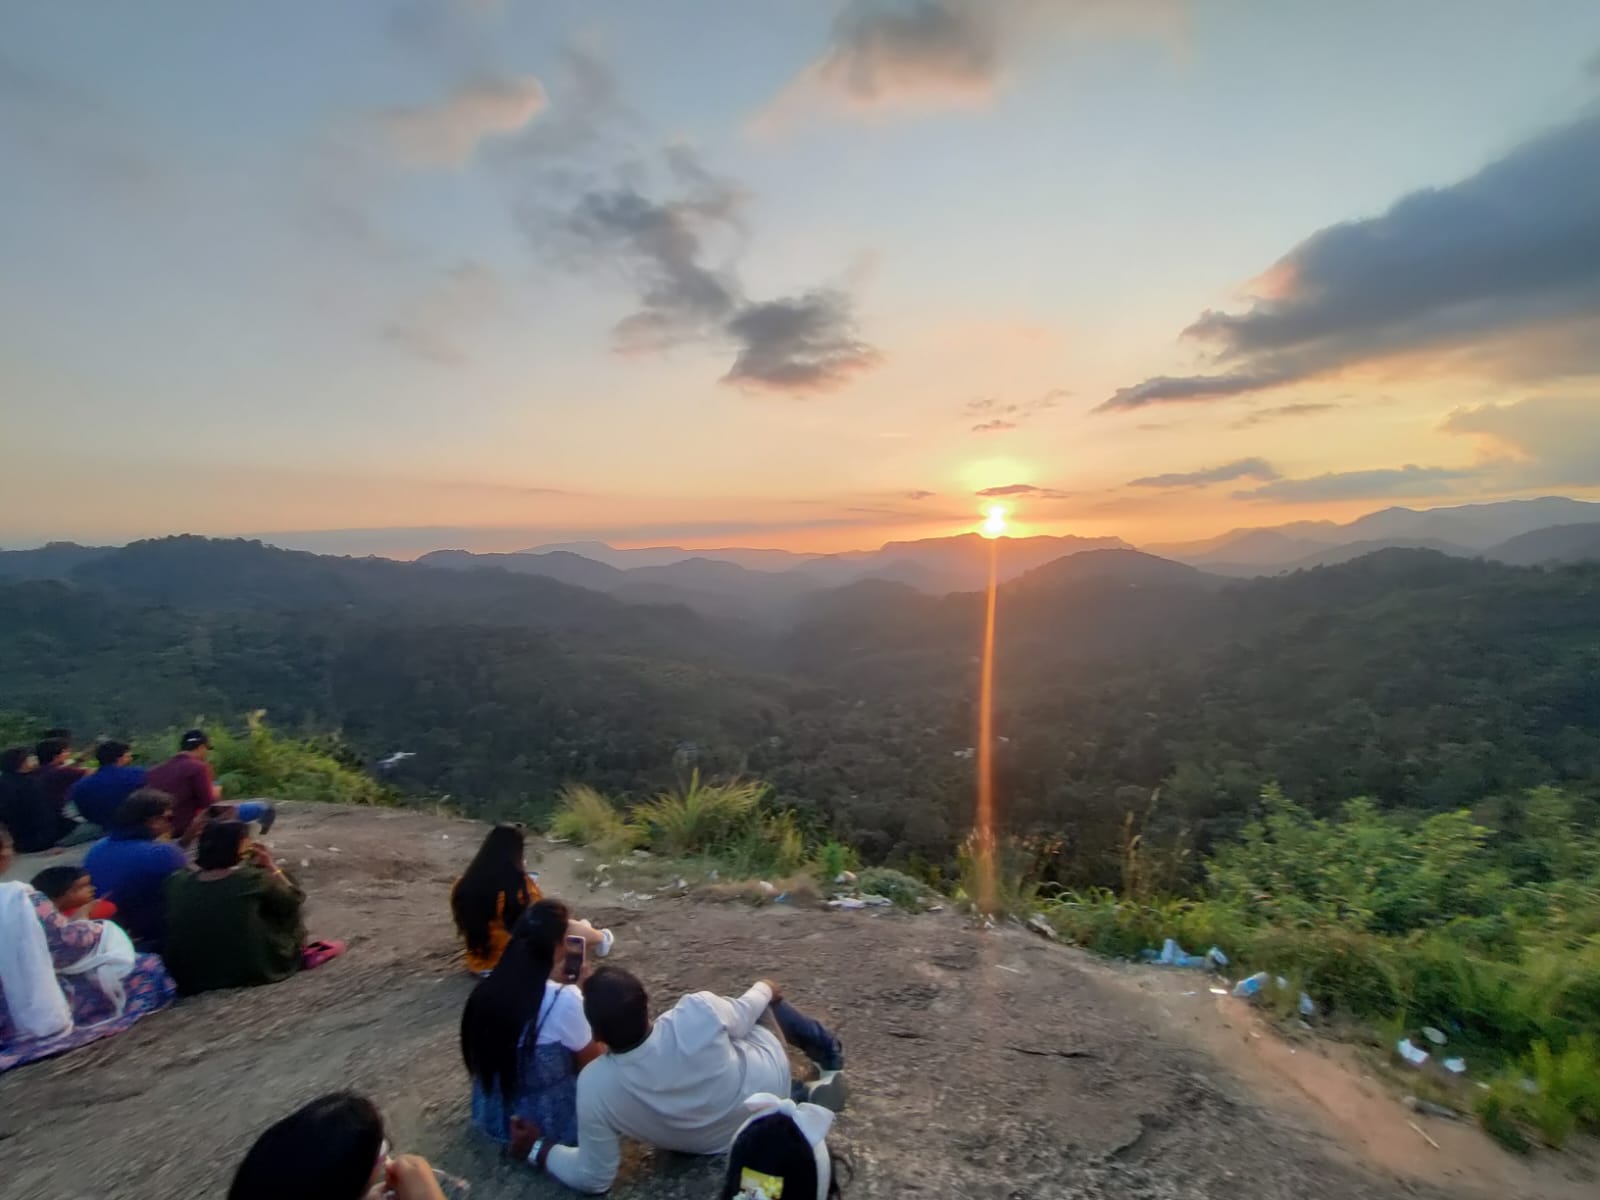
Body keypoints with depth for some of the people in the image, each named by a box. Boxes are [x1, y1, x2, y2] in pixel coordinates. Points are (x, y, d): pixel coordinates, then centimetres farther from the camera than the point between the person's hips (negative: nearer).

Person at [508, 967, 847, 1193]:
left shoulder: (595, 1087, -36)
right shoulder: (699, 1011, -38)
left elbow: (594, 1178, -19)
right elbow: (744, 1013, -13)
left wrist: (538, 1149, -5)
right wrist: (764, 989, 9)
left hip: (724, 1141, 1)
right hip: (769, 1076, -1)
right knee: (765, 1004, 28)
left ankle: (803, 1097, 24)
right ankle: (830, 1057, 39)